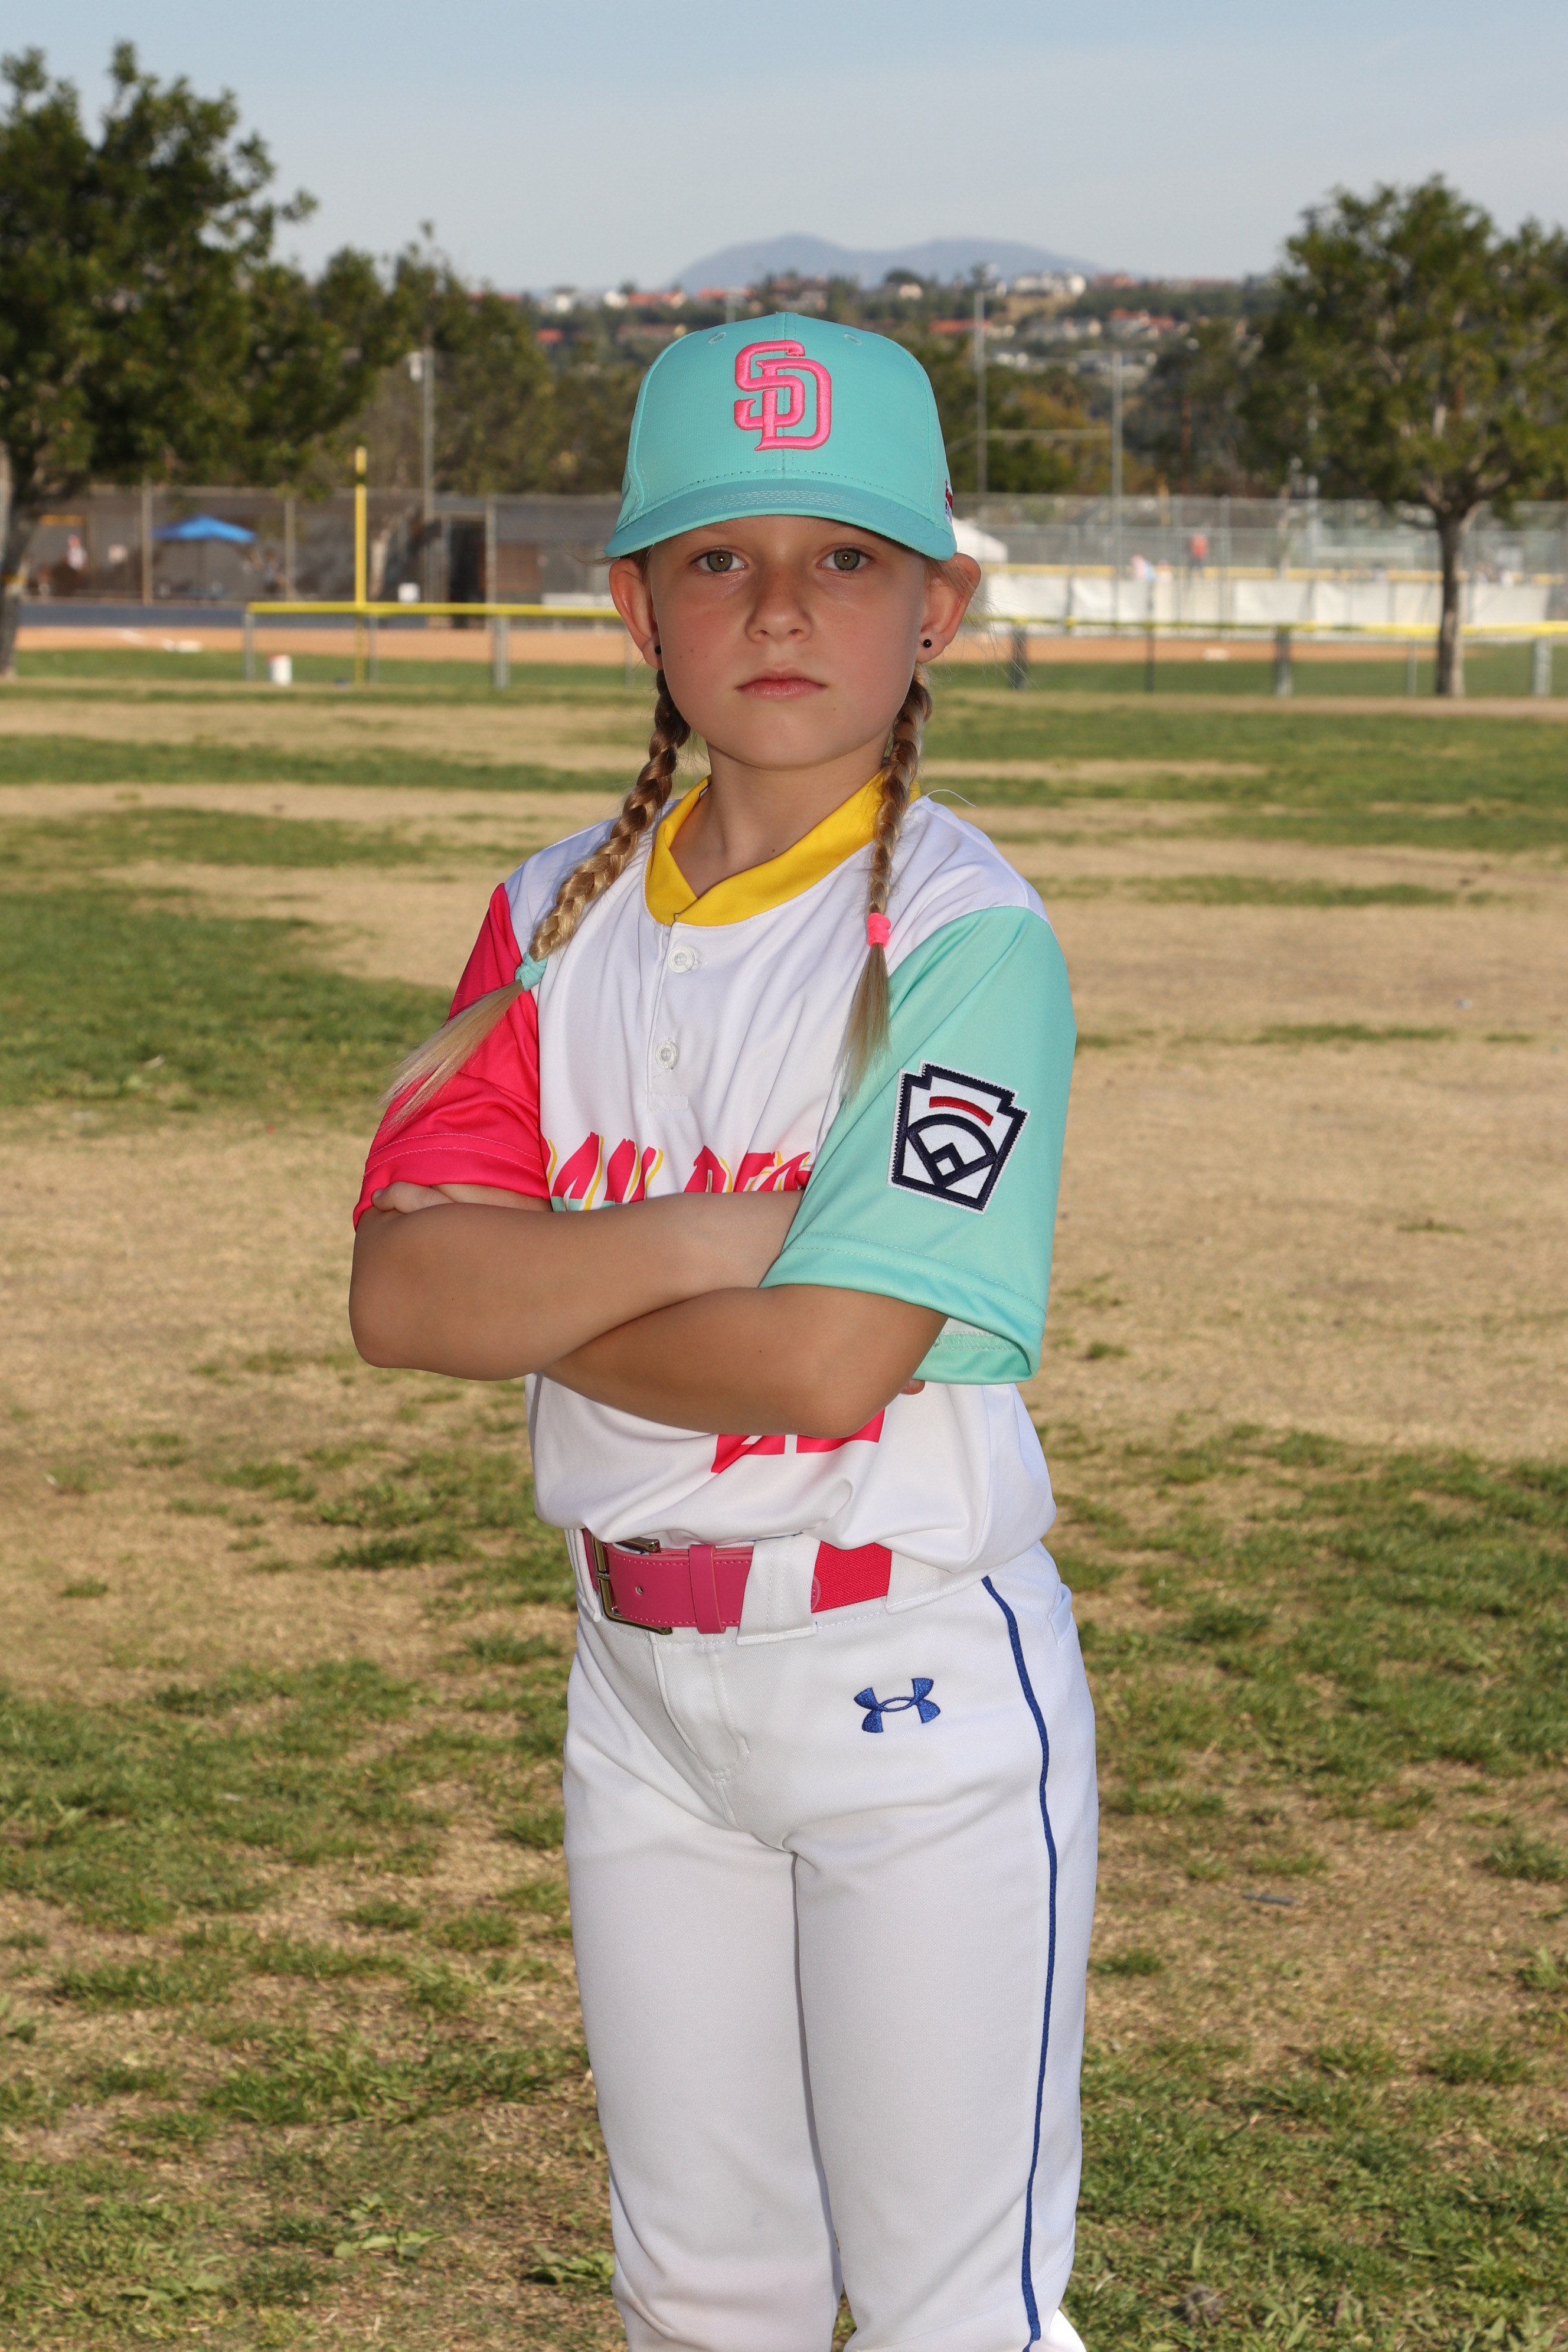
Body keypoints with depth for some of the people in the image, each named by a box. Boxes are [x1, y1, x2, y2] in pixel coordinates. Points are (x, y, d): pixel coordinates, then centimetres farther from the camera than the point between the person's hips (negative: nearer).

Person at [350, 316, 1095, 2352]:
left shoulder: (965, 936, -14)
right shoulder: (565, 916, 4)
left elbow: (830, 1361, -24)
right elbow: (397, 1294, -7)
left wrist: (523, 1287, -10)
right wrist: (708, 1235, -19)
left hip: (917, 1690, -6)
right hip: (641, 1682, 6)